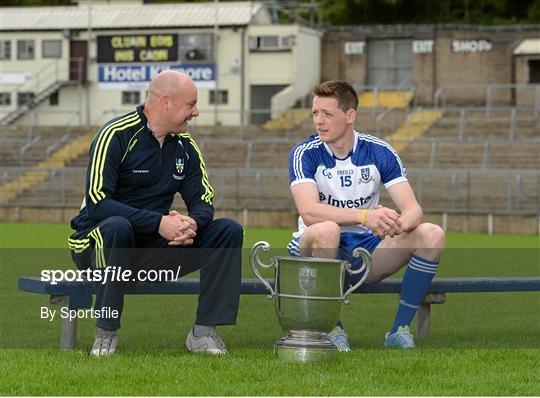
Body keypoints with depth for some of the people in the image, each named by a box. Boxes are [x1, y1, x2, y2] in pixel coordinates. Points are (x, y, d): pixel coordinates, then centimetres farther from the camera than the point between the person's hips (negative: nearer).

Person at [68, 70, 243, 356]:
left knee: (229, 231, -10)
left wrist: (192, 223, -19)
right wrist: (158, 222, -30)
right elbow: (97, 202, -22)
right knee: (118, 226, -41)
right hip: (98, 244, -6)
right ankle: (106, 333, -27)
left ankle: (203, 332, -13)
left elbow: (203, 202, 7)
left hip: (154, 250, 6)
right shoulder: (116, 135, -13)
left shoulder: (185, 146, 8)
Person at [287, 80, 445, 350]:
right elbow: (309, 212, -28)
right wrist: (364, 217, -42)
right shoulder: (305, 154, -11)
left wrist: (395, 223, -36)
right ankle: (331, 328, -22)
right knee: (326, 230, -38)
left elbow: (413, 210, -10)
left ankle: (400, 328, -12)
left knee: (432, 235, -18)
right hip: (320, 249, -3)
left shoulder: (380, 153, -3)